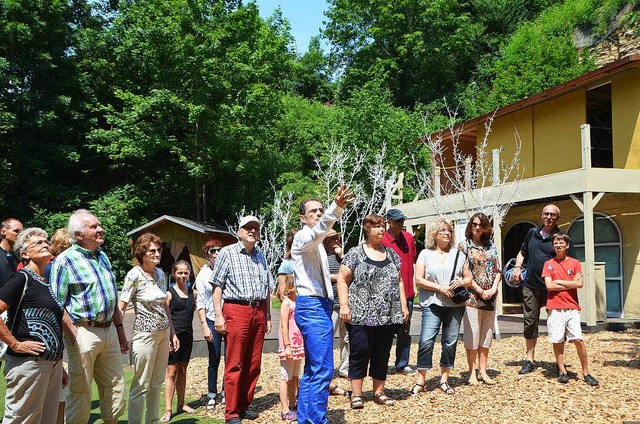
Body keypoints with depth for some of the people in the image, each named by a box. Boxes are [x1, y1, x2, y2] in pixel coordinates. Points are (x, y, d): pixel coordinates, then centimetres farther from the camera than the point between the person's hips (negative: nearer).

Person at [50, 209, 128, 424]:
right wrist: (74, 337, -18)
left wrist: (120, 330, 19)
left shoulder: (103, 256, 14)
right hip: (84, 332, -7)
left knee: (116, 389, 12)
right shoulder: (65, 261, -8)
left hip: (109, 331, 7)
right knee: (80, 392, 2)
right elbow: (57, 306, -12)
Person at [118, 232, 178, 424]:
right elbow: (121, 307, -13)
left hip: (163, 332, 7)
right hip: (145, 334, -7)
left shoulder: (160, 273, 8)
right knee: (141, 386, -1)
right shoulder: (134, 275, -12)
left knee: (157, 383, 14)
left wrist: (172, 333, 15)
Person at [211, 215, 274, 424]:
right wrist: (218, 315, -9)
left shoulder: (260, 256, 18)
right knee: (235, 365, -3)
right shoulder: (227, 253, 2)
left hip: (258, 312, 5)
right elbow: (217, 286, -2)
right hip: (237, 310, -5)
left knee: (253, 364, 8)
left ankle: (244, 405, 20)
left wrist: (267, 316, 17)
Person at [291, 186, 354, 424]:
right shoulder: (303, 237, -11)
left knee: (312, 369, 13)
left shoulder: (316, 244, 21)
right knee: (322, 371, -14)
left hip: (319, 306, 10)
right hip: (313, 307, -10)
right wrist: (337, 207, -47)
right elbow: (319, 230, -33)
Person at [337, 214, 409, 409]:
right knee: (360, 352, -2)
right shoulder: (355, 254, -1)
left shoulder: (391, 254, 14)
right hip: (361, 317, -4)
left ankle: (379, 392, 21)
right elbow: (342, 280, -2)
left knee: (382, 354, 10)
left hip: (388, 317, 5)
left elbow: (399, 281, 18)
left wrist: (404, 305, 12)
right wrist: (344, 305, -11)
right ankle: (356, 394, 8)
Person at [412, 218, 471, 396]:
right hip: (432, 304, -3)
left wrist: (461, 282, -7)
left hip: (455, 305, 3)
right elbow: (419, 279, -2)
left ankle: (444, 380, 16)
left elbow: (469, 278, 15)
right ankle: (421, 381, -2)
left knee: (451, 342, 4)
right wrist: (439, 288, -12)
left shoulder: (458, 254, 13)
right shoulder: (425, 254, 6)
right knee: (426, 341, -11)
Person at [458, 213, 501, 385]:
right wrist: (480, 291, -13)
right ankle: (472, 373, 6)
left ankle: (483, 371, 16)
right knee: (472, 334, -2)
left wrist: (493, 288, -7)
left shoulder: (491, 246, 12)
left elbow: (497, 270, 9)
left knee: (486, 334, 8)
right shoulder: (464, 246, -1)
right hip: (472, 296, -5)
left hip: (490, 297, 5)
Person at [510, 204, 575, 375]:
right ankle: (530, 360, 16)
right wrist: (517, 267, 6)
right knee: (530, 322, 7)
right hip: (531, 286, 4)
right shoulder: (532, 233, 10)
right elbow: (522, 252, 24)